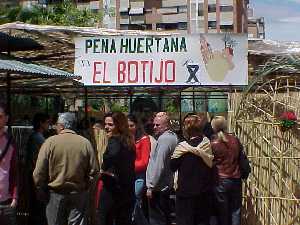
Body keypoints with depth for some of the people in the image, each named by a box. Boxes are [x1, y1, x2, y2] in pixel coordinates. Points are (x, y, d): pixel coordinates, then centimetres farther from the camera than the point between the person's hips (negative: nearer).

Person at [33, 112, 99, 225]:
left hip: (55, 194, -1)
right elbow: (93, 171, -3)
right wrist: (85, 187, 10)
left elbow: (39, 173, -10)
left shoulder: (50, 142, -9)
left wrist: (41, 192, 2)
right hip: (79, 194, 1)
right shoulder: (86, 143, -3)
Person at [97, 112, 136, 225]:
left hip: (112, 189, -8)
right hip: (128, 189, 8)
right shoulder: (128, 141, 10)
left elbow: (113, 154, -37)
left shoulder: (114, 140, -14)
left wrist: (104, 169, -21)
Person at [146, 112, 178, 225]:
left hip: (158, 187, -10)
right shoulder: (173, 136, 11)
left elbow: (159, 165, -23)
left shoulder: (163, 139, -19)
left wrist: (151, 187, -18)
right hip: (167, 185, 10)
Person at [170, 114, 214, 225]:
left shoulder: (182, 147, -15)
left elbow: (172, 167, -6)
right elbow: (210, 165, 7)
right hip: (205, 192, 5)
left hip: (185, 191, -4)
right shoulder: (208, 144, -2)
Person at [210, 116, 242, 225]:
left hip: (221, 180, -3)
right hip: (236, 180, 3)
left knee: (222, 213, 7)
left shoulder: (213, 143, -11)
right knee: (235, 211, 10)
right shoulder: (235, 140, 0)